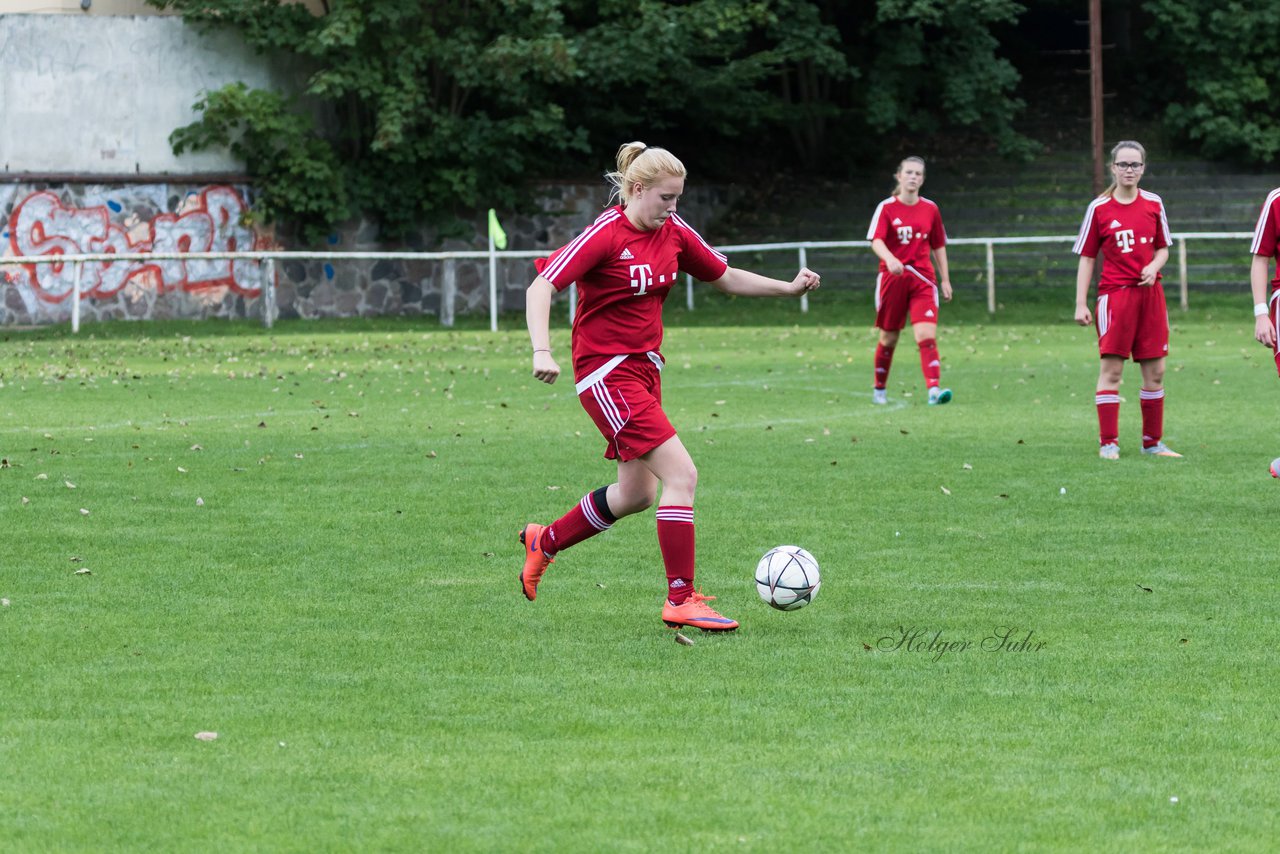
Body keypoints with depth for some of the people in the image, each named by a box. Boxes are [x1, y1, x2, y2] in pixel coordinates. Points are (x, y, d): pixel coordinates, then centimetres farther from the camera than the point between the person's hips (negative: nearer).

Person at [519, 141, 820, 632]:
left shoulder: (674, 233, 4)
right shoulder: (606, 235, -17)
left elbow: (726, 278, 17)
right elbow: (541, 288, -21)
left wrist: (789, 288, 6)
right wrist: (542, 352, -35)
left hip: (644, 368, 9)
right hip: (606, 372, -9)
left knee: (636, 494, 17)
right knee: (681, 475, -17)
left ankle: (544, 542, 39)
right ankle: (681, 601, -13)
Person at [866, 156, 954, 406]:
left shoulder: (930, 209, 8)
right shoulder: (886, 208, -2)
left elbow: (938, 246, 16)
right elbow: (876, 240, -14)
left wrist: (945, 280, 13)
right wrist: (890, 259, -35)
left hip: (922, 279, 1)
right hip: (892, 278, -1)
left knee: (927, 335, -15)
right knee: (889, 338, 8)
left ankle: (934, 390, -25)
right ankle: (879, 390, 25)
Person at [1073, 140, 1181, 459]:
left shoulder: (1153, 204, 7)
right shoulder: (1099, 209, -1)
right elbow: (1086, 258, 2)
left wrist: (1154, 266, -7)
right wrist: (1081, 304, -4)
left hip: (1150, 293, 3)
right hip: (1114, 293, -3)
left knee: (1155, 371, 5)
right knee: (1111, 369, -7)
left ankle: (1152, 442, 17)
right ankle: (1108, 443, -3)